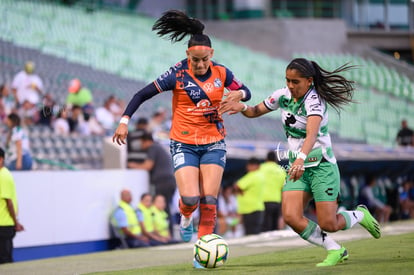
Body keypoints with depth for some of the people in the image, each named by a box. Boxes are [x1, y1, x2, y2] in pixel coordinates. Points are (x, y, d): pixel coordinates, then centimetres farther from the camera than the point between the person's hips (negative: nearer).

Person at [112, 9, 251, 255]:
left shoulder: (221, 73, -2)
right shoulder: (178, 75, -12)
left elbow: (246, 92, 11)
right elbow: (142, 95, -9)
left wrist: (238, 94, -13)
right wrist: (124, 121, -17)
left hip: (214, 142, 2)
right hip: (184, 144, -2)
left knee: (209, 200, -7)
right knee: (190, 198, -15)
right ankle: (186, 217, 23)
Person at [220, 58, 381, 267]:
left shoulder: (314, 101, -21)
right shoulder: (283, 96, 0)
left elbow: (312, 134, -37)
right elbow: (256, 111, 11)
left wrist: (301, 158, -55)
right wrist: (241, 107, -12)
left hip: (322, 166, -6)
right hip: (297, 166, 6)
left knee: (327, 224, -9)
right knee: (291, 217, -14)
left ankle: (360, 215, 26)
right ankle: (335, 250, 6)